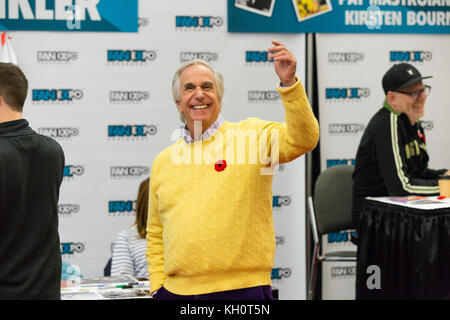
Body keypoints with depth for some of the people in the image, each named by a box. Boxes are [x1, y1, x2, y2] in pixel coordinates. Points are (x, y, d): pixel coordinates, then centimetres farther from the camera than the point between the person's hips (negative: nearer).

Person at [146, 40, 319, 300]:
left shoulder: (251, 136, 1)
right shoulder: (163, 162, 12)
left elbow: (303, 139, -16)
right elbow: (155, 235, 17)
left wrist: (289, 83, -27)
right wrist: (158, 287, 7)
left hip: (242, 288, -3)